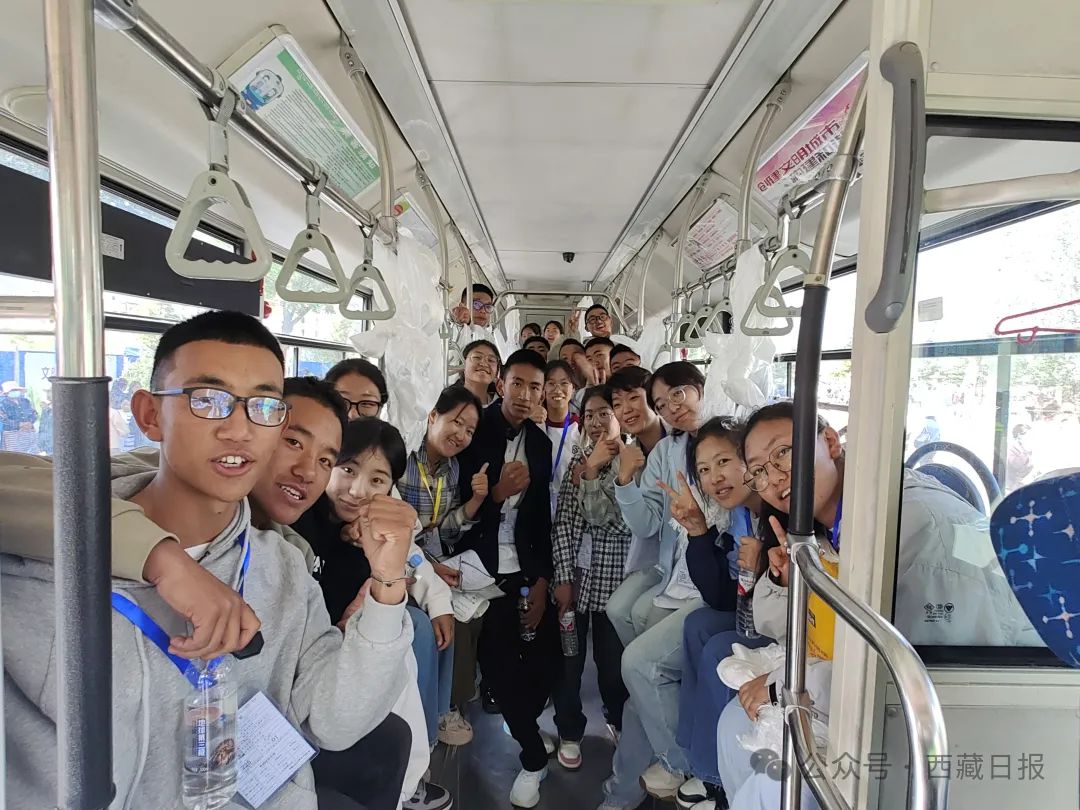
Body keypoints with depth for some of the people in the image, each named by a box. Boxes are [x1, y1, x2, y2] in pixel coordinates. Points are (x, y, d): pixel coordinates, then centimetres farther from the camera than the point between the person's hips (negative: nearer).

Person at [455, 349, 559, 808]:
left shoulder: (540, 442, 6)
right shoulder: (475, 431, -7)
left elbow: (542, 516, 6)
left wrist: (542, 578, 1)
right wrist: (498, 493, -24)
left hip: (524, 571, 4)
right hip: (480, 569, -3)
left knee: (543, 658, 3)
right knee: (498, 662, -1)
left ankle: (522, 728, 35)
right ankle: (534, 756, 22)